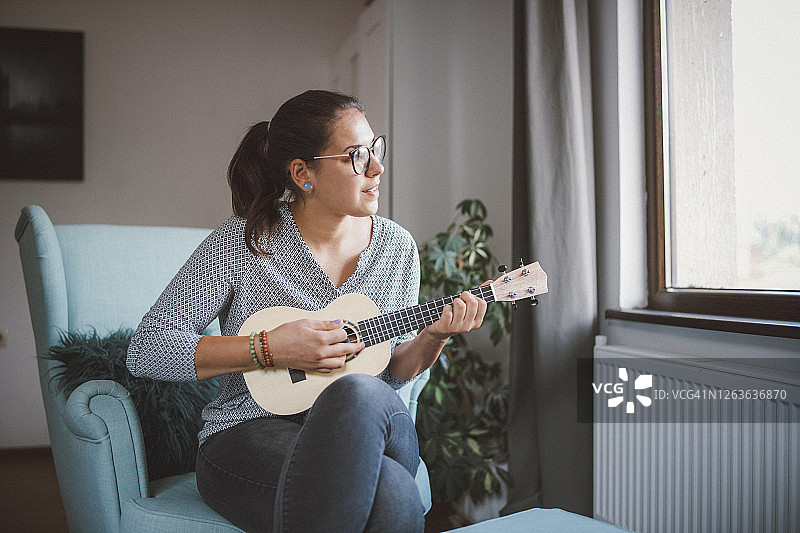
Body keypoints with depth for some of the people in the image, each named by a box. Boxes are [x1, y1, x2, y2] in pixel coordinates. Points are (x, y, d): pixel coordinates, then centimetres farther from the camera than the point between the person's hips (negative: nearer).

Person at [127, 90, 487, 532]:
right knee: (394, 496, -34)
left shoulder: (397, 246, 4)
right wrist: (269, 349, -21)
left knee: (362, 393, -34)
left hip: (377, 433, 5)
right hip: (250, 431, -4)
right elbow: (145, 350, -12)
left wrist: (433, 337, -9)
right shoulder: (243, 241, -9)